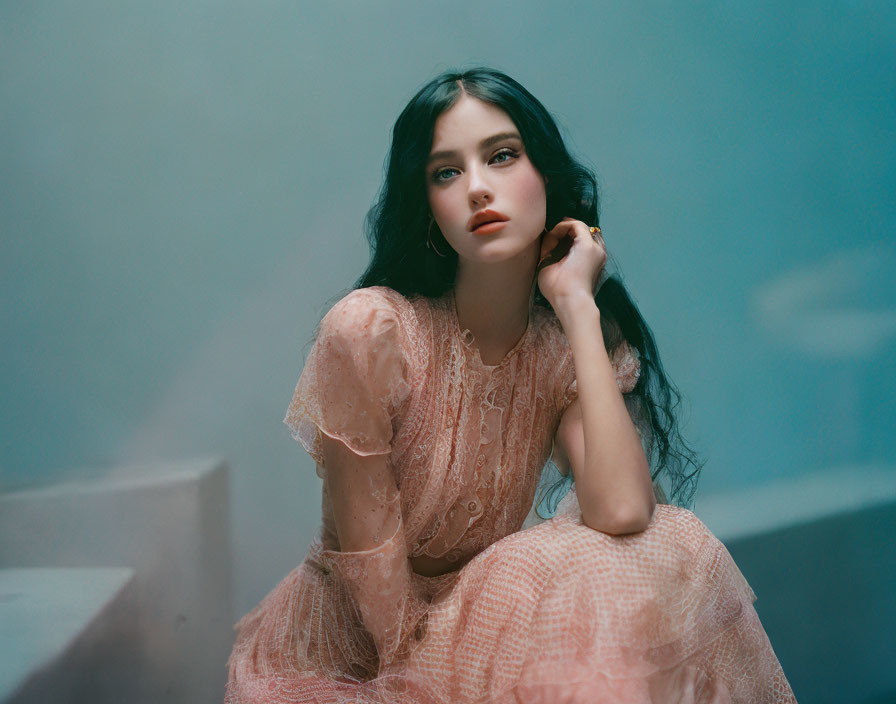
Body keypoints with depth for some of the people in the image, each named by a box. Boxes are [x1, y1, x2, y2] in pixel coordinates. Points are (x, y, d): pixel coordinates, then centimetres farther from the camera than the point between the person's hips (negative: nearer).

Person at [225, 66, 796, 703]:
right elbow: (364, 549, -15)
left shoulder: (569, 344, -7)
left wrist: (578, 303, -22)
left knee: (668, 549, -20)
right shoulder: (371, 331, -21)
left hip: (483, 616, 5)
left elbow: (620, 512, -26)